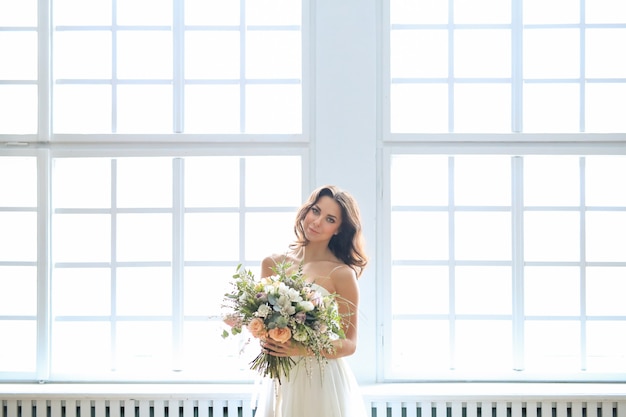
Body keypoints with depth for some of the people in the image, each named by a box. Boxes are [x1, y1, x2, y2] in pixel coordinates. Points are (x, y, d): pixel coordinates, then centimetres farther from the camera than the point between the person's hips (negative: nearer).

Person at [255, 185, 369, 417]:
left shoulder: (342, 274, -10)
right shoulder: (272, 265, 2)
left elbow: (349, 344, -8)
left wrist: (304, 349, -23)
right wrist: (267, 341, -12)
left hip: (323, 382, -4)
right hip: (280, 380, 4)